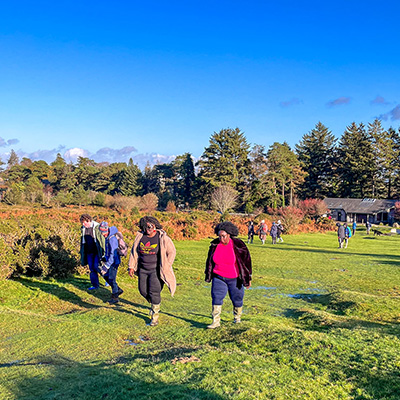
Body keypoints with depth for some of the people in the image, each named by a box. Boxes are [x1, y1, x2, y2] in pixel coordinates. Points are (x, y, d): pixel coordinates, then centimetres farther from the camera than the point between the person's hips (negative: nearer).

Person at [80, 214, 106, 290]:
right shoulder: (83, 228, 7)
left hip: (97, 251, -6)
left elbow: (102, 239, -9)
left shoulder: (97, 227, -11)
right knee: (92, 268, 6)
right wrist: (83, 253, 17)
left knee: (96, 267, -10)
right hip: (89, 252, 6)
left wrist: (103, 252, -12)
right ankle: (95, 285, 15)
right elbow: (83, 241, 18)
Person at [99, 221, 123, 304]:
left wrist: (106, 266, -28)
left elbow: (113, 254, -27)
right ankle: (118, 290, 28)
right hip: (109, 260, 10)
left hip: (114, 262, -10)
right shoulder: (107, 237, 6)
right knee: (105, 276, 16)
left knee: (111, 279, -3)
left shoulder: (112, 239, -25)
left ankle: (115, 297, 13)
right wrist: (104, 259, 22)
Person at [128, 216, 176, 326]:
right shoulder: (140, 237, 2)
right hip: (143, 269, 5)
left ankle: (155, 317, 8)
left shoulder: (162, 238, -11)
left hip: (156, 270, -5)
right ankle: (154, 304, 40)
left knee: (154, 293, -7)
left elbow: (172, 252, -4)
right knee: (143, 290, 8)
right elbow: (134, 252, 12)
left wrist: (166, 267, -7)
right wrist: (131, 267, 9)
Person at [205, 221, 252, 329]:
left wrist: (248, 278, -2)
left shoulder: (238, 245, -15)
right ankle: (216, 321, -4)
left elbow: (246, 260, -5)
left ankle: (237, 318, 37)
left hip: (234, 278, -2)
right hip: (219, 277, 2)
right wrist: (208, 274, 17)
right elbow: (210, 260, 11)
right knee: (216, 298, -10)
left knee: (237, 299, 12)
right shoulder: (215, 245, -5)